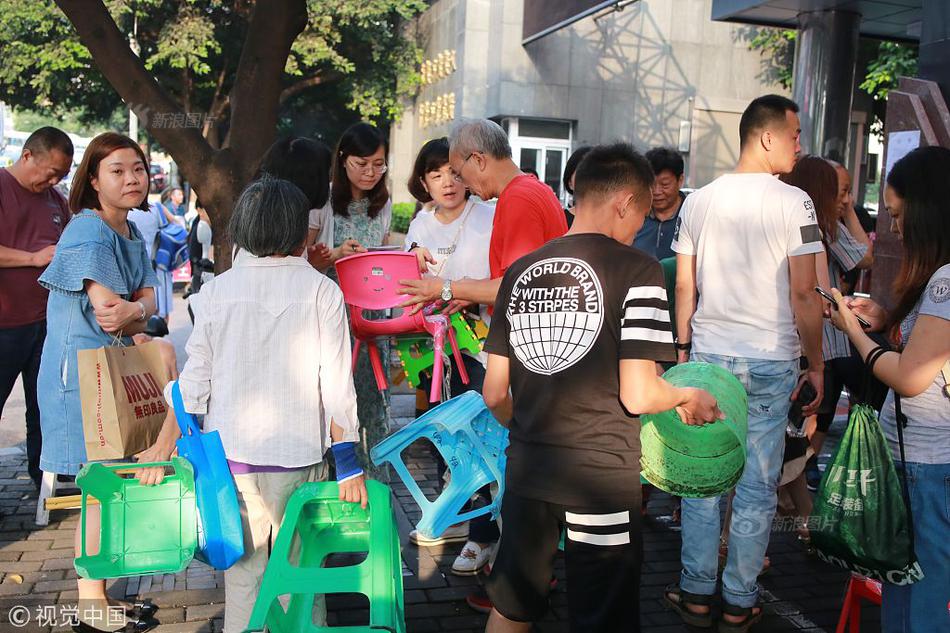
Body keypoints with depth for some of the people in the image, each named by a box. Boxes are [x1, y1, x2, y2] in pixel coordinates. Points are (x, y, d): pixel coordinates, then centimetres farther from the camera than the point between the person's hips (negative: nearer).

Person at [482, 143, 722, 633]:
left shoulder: (520, 271, 4)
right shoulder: (636, 270, -10)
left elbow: (494, 393, 6)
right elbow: (637, 395, -16)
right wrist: (690, 398, 4)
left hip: (526, 468, 5)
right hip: (601, 478, -5)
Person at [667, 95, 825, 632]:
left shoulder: (699, 201, 4)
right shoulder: (793, 203, -8)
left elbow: (684, 287, 7)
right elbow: (804, 294, -10)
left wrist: (682, 349, 16)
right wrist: (816, 364, -1)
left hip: (708, 358, 4)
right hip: (771, 363, -3)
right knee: (758, 487, 6)